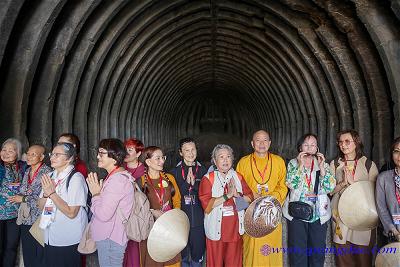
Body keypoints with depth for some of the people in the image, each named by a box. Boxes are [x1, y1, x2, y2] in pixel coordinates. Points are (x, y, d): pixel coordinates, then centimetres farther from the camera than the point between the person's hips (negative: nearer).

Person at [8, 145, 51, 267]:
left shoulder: (47, 172, -12)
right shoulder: (27, 171, 12)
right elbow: (21, 192, 19)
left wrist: (24, 199, -12)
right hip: (25, 219, 7)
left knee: (40, 256, 1)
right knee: (27, 254, 15)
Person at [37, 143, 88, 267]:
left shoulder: (76, 178, -17)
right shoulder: (50, 176, 5)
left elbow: (71, 213, -21)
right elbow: (41, 206, 8)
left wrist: (52, 193, -20)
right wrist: (46, 193, -11)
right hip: (50, 237, 7)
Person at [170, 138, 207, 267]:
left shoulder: (203, 171, 2)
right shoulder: (174, 172, 0)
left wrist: (194, 183, -16)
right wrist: (186, 183, -18)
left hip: (199, 220, 1)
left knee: (198, 255, 12)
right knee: (182, 256, 10)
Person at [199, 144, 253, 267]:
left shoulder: (238, 177, 7)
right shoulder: (208, 178, -6)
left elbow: (250, 198, 6)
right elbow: (206, 204, -15)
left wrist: (237, 194, -12)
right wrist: (227, 195, -20)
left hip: (235, 228, 3)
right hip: (216, 229, -3)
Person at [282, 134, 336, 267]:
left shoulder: (323, 164, 7)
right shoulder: (293, 163, 4)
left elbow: (330, 187, -5)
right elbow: (291, 184, -11)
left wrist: (321, 167, -12)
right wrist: (300, 165, -16)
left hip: (319, 214, 2)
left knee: (318, 250, 9)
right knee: (298, 251, 2)